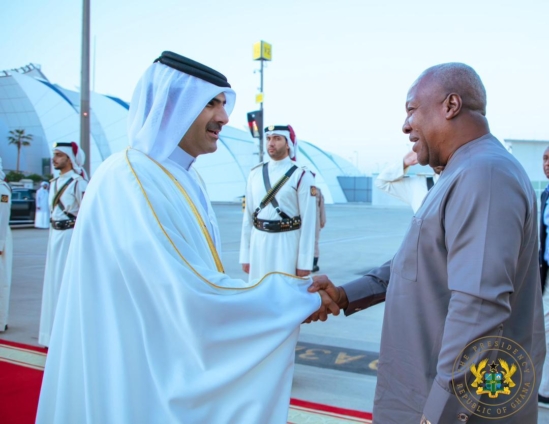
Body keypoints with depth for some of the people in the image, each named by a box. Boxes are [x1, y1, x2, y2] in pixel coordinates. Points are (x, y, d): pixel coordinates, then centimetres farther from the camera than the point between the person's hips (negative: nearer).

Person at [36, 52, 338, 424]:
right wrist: (294, 299, -18)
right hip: (144, 375, -8)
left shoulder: (184, 179, 6)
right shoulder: (129, 180, -22)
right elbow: (188, 294, -26)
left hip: (180, 362, 8)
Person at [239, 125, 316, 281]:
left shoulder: (302, 176, -6)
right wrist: (245, 255, 7)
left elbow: (308, 222, -8)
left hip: (287, 243, -4)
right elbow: (248, 215, 8)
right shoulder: (255, 174, 7)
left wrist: (304, 263, -11)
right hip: (258, 242, 4)